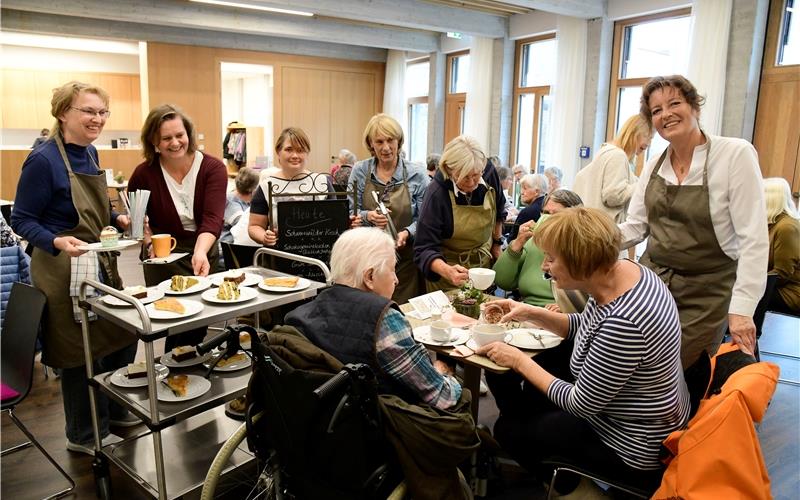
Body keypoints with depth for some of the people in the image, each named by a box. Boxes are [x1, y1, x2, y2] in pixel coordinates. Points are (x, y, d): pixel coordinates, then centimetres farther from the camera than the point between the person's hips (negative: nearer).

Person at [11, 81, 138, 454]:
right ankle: (84, 434, 26)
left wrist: (119, 220, 1)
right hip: (65, 271, -8)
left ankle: (114, 409, 40)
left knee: (122, 336, 17)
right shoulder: (43, 160, -17)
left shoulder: (90, 153, 6)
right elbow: (22, 220, -14)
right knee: (81, 351, 5)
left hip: (102, 265, 8)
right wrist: (58, 242, -30)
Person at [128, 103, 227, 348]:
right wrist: (149, 242, -14)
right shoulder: (144, 174, -10)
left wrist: (200, 252, -41)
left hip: (204, 251, 1)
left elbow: (212, 218, -24)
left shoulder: (213, 168, -12)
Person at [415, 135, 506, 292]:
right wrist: (447, 271, -45)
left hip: (484, 262, 4)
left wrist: (496, 243, 10)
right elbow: (425, 249, -28)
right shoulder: (437, 193, -28)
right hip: (449, 265, -4)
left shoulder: (489, 172, -16)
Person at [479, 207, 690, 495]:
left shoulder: (623, 323, -39)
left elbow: (582, 404, -26)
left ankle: (563, 483, 41)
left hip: (636, 448, -8)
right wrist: (532, 314, -4)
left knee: (509, 429, 10)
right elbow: (586, 328, 8)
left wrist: (520, 361, -16)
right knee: (503, 377, 13)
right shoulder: (621, 270, -11)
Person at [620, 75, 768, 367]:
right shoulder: (654, 165, 4)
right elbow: (633, 228, 7)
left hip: (705, 291, -4)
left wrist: (742, 308, -19)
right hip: (652, 280, 5)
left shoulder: (735, 154, -13)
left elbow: (753, 239, -15)